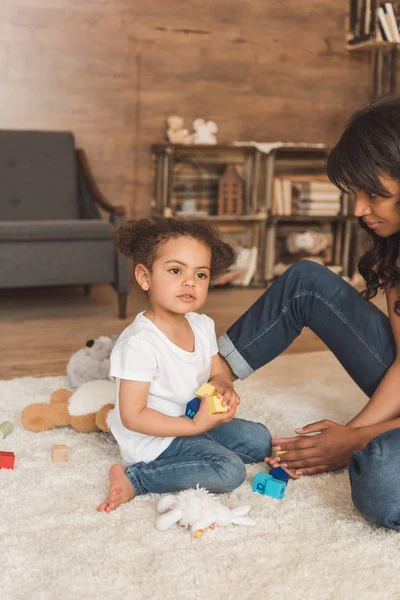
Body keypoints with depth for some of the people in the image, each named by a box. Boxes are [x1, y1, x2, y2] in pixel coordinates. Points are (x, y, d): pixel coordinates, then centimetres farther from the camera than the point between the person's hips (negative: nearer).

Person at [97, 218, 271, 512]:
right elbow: (132, 416, -26)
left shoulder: (203, 326, -3)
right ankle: (135, 478, -13)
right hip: (153, 438, -9)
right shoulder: (139, 343, -28)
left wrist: (224, 388, -14)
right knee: (229, 471, -21)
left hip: (194, 422, 9)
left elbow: (216, 373, 11)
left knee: (260, 440, 11)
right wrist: (195, 425, -27)